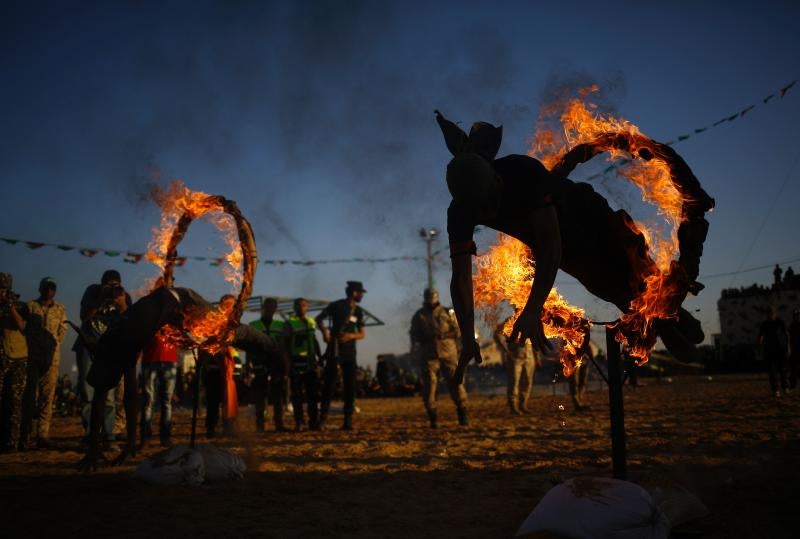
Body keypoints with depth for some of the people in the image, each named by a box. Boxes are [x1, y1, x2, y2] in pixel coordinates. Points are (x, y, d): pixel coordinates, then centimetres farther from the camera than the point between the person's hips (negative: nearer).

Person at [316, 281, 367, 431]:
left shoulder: (358, 311, 9)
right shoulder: (336, 306, -2)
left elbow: (362, 333, 10)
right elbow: (319, 319, 8)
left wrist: (351, 336, -12)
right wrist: (325, 331, -10)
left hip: (349, 351, 4)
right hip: (334, 349, -4)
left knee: (350, 385, 0)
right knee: (329, 383, -3)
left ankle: (348, 420, 3)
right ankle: (323, 417, 2)